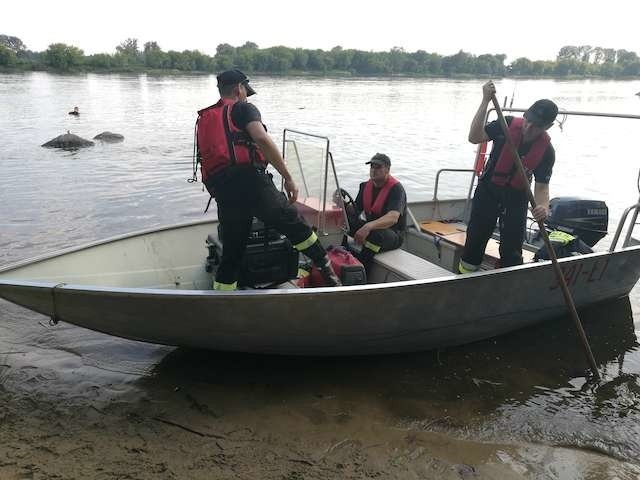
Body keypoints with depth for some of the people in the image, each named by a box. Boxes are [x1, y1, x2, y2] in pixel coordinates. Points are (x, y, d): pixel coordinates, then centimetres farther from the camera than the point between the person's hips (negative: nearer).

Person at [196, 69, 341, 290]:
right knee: (293, 223, 7)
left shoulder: (204, 119, 27)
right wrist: (288, 178, -11)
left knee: (231, 253, 14)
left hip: (221, 192, 6)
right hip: (249, 180, -6)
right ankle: (328, 272, 10)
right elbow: (262, 139, -11)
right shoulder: (243, 109, 7)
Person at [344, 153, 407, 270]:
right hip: (371, 228, 6)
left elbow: (392, 218, -31)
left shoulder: (396, 189, -16)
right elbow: (356, 211, 6)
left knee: (376, 235, -39)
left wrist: (368, 226, -47)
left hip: (393, 233, -6)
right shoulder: (365, 186, 6)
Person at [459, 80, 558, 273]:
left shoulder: (546, 150, -14)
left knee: (512, 250, 3)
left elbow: (542, 186, -13)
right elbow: (474, 137, -27)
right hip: (488, 191, 0)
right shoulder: (508, 125, -17)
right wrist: (485, 101, -35)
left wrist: (543, 206, -35)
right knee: (475, 238, 7)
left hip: (516, 198, 0)